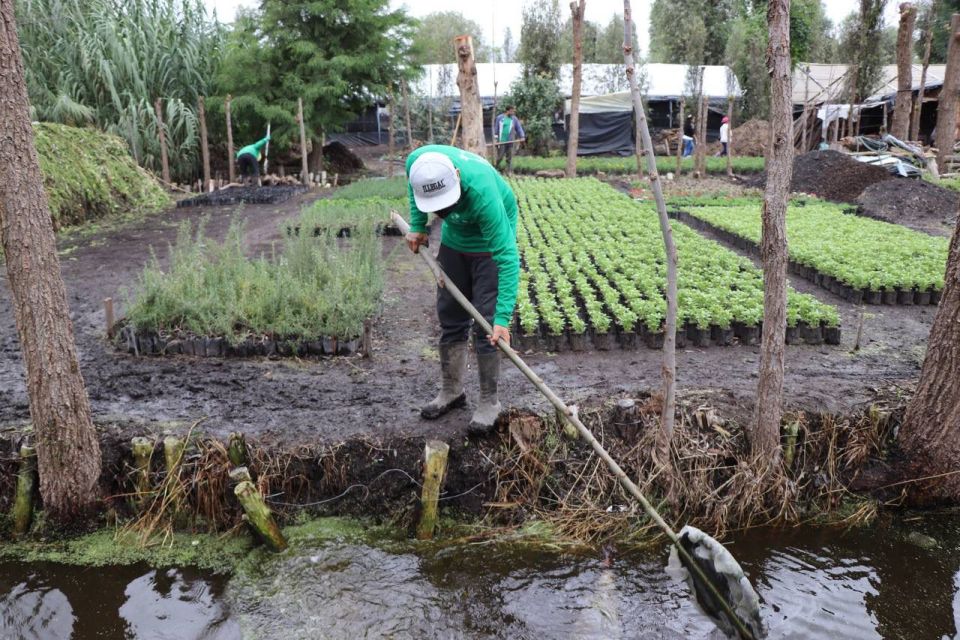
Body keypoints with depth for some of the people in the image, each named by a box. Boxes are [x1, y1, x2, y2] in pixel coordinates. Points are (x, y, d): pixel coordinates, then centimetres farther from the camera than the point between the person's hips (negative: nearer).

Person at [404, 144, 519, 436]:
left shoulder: (482, 192, -42)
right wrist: (417, 226, -2)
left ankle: (489, 401, 7)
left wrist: (503, 318, -44)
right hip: (453, 240, 6)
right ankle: (451, 391, 25)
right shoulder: (418, 162, -28)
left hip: (490, 242, -5)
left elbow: (507, 256, -40)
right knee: (450, 317, 10)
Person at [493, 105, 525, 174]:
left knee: (510, 157, 2)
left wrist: (522, 136, -9)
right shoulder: (500, 118, 2)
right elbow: (496, 128, 4)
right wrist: (495, 138, -1)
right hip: (501, 141, -2)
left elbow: (519, 127, 5)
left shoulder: (514, 119, 8)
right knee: (500, 156, -1)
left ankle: (509, 171, 7)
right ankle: (497, 169, 19)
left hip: (510, 141, 2)